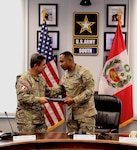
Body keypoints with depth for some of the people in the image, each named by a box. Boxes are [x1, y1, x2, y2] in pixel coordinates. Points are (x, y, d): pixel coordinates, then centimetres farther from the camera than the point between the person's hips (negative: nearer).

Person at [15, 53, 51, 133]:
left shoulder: (41, 78, 14)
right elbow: (21, 96, -22)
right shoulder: (24, 79, -13)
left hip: (40, 118, 8)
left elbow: (48, 92, 23)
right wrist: (38, 99, -26)